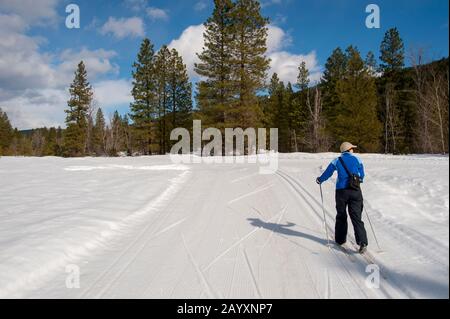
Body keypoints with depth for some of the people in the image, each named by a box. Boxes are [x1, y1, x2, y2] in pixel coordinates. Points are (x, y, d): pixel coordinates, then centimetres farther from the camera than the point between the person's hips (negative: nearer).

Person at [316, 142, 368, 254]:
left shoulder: (337, 161, 3)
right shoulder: (357, 159, 5)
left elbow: (327, 173, 6)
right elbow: (362, 176, 12)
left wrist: (319, 180, 25)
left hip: (341, 191, 0)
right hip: (355, 191, 0)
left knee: (341, 216, 14)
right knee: (356, 216, -1)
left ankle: (340, 240, 21)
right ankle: (363, 242, -11)